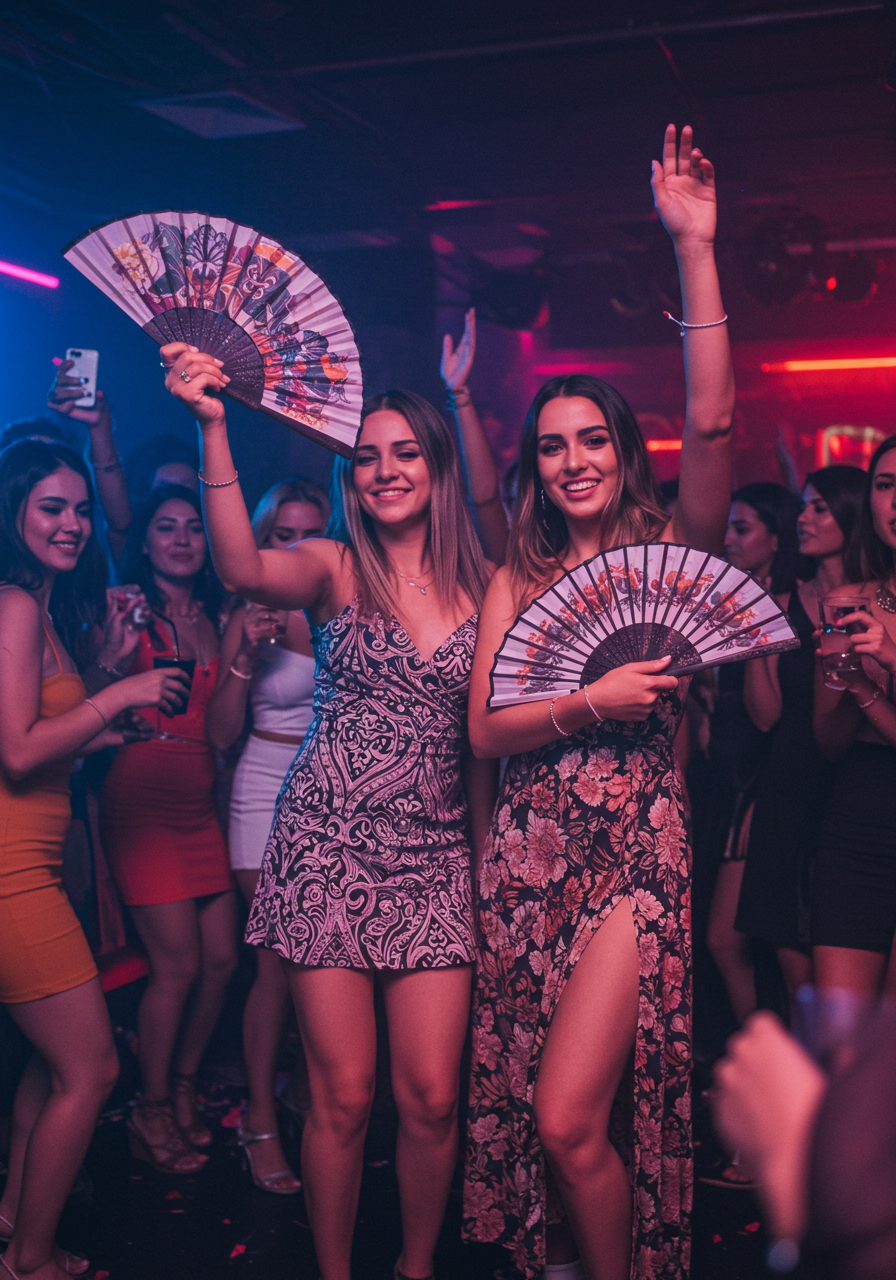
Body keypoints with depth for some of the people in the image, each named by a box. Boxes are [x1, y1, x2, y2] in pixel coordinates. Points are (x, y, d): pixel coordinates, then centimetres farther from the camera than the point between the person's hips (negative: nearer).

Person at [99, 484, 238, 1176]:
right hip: (143, 799, -5)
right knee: (179, 965, -5)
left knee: (221, 959, 5)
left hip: (201, 802, 6)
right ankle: (152, 1111, 16)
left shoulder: (216, 620, 12)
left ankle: (183, 1088, 28)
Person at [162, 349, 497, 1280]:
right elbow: (243, 571, -23)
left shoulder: (481, 583, 6)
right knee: (343, 1095, 3)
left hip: (436, 858, 2)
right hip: (329, 847, -2)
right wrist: (212, 428, -31)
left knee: (431, 1096, 3)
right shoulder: (332, 567, 0)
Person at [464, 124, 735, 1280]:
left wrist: (694, 249, -18)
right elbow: (484, 731, 1)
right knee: (525, 1112, 10)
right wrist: (589, 705, -15)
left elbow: (711, 422, -15)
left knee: (571, 1120, -10)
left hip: (636, 858, -3)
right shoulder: (514, 581, 9)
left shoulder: (670, 556, 1)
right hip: (527, 858, 4)